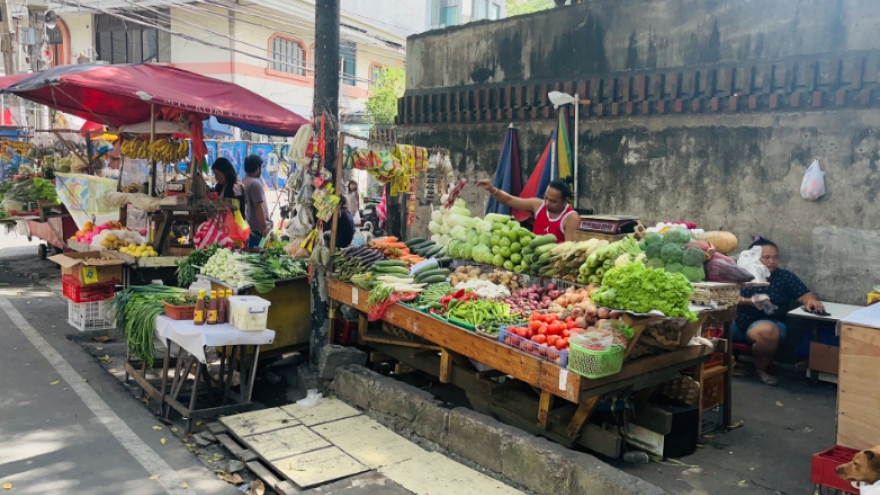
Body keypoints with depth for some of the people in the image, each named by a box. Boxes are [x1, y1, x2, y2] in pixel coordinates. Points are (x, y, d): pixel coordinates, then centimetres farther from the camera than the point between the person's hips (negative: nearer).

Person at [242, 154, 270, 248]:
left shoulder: (244, 182, 11)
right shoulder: (255, 183, -17)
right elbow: (258, 207, -21)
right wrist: (264, 227, -18)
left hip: (247, 225, 9)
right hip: (256, 227, -9)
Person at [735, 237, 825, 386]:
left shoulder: (785, 277, 12)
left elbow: (805, 295, 3)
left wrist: (811, 300, -21)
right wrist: (749, 301, -17)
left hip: (767, 323, 0)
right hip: (737, 320, 1)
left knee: (767, 332, -40)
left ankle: (761, 368, -6)